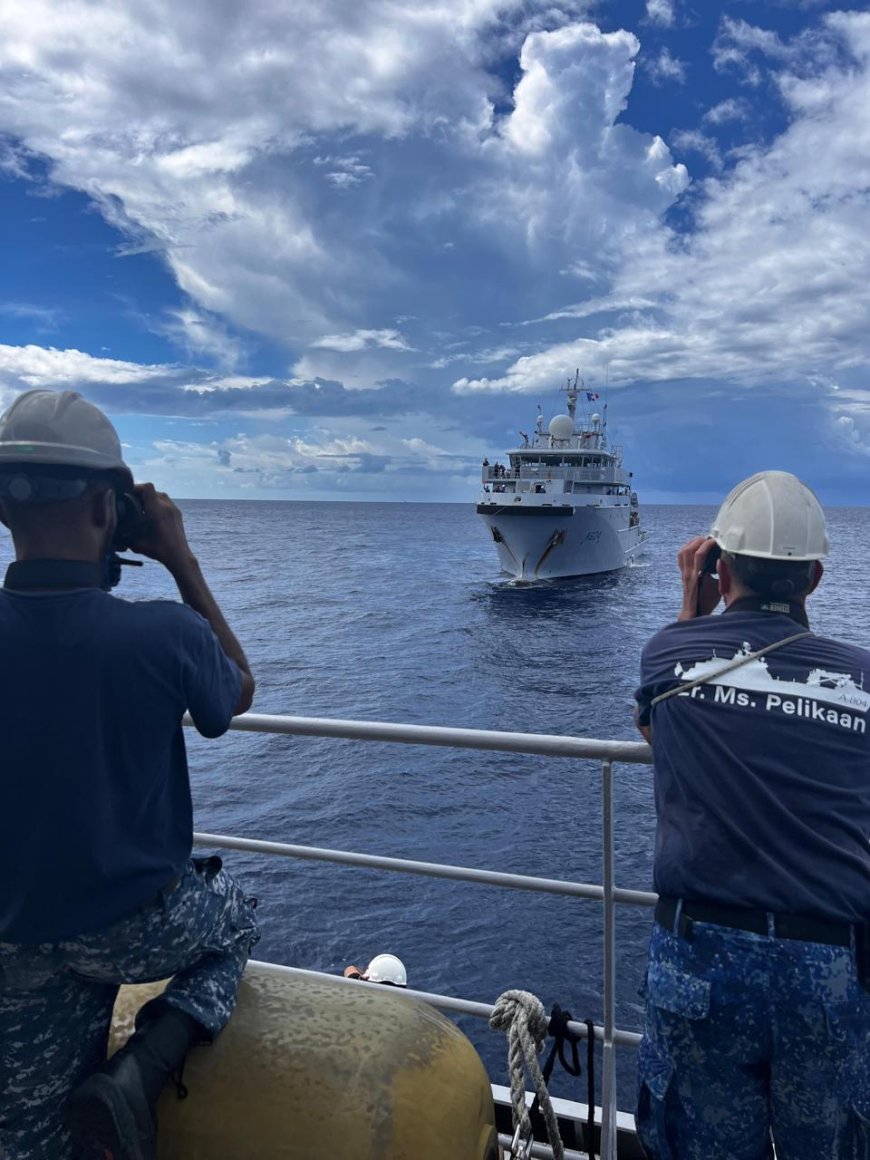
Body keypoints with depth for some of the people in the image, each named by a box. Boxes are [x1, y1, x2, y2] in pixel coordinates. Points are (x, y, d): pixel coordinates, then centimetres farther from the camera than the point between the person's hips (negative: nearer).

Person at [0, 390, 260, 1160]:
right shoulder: (161, 633, -27)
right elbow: (239, 691, -4)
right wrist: (182, 561, -6)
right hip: (140, 927, -3)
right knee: (234, 920, 29)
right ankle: (142, 1070, 6)